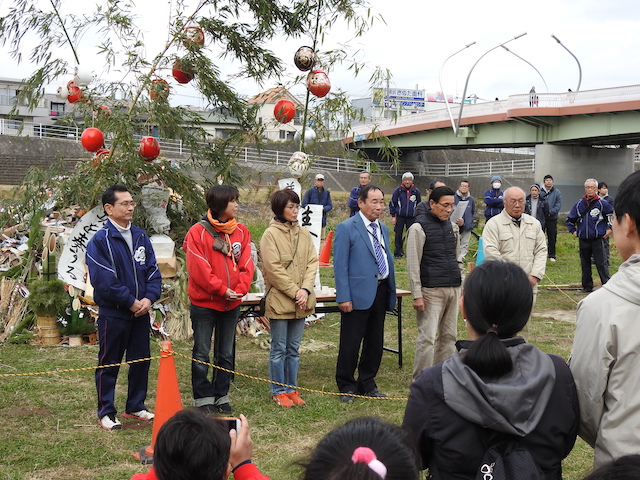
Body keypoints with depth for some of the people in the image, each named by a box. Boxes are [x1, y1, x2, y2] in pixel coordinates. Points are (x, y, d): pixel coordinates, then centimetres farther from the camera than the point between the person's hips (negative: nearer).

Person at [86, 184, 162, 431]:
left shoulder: (141, 237, 8)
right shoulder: (100, 240, -11)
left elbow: (153, 271, 7)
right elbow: (103, 280, -17)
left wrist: (149, 298, -9)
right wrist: (131, 302, -15)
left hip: (141, 312, 6)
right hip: (113, 313, -6)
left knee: (141, 360, 12)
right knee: (109, 364, 3)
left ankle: (136, 406, 26)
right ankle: (106, 412, 14)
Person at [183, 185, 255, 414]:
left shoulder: (241, 231, 5)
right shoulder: (197, 232, -9)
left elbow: (246, 264, 2)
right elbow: (198, 267, -14)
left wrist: (240, 290, -12)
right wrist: (222, 290, -16)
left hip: (232, 304, 5)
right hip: (203, 303, -4)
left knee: (226, 355, 12)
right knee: (202, 355, 3)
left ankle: (222, 397, 23)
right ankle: (203, 399, 13)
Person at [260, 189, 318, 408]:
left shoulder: (304, 234, 9)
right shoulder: (270, 234, -8)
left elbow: (312, 263, 6)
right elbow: (274, 269, -12)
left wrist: (305, 289, -9)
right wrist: (294, 292, -13)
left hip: (301, 302, 5)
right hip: (279, 300, -5)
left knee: (294, 349, 13)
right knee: (279, 349, 4)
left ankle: (291, 389, 22)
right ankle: (279, 391, 14)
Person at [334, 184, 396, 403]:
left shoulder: (383, 229, 14)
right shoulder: (346, 228, -7)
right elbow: (340, 265, -10)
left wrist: (391, 292, 15)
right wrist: (344, 297, -16)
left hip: (380, 292, 7)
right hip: (358, 293, -7)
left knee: (375, 342, 13)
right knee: (350, 343, 0)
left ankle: (367, 383, 26)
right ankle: (346, 386, 14)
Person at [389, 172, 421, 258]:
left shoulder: (416, 191, 4)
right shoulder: (398, 191, -1)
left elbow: (419, 205, 16)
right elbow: (392, 203, 4)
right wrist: (393, 216, 0)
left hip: (412, 217, 1)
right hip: (400, 217, -1)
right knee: (398, 235, 2)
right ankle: (398, 253, 11)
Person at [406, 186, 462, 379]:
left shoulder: (452, 227, 14)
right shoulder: (419, 228, -7)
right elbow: (413, 264, -10)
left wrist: (461, 285, 15)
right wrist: (417, 296, -14)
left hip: (453, 289, 7)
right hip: (431, 291, -7)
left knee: (449, 336, 10)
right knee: (427, 337, -8)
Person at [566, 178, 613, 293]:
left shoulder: (602, 203, -4)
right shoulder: (579, 204, 7)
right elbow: (570, 219, 20)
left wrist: (610, 229, 2)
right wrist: (573, 231, 13)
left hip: (597, 240, -4)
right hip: (583, 240, 4)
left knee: (601, 264, -6)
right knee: (585, 264, 10)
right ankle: (587, 286, 19)